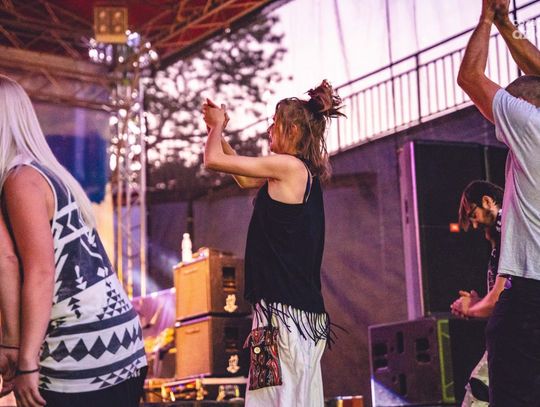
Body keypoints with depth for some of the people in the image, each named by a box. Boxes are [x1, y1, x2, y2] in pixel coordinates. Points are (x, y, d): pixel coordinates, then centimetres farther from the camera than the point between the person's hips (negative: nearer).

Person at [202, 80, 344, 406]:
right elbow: (246, 179, 32)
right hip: (306, 310, 9)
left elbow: (213, 160, -5)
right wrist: (217, 132, 31)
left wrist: (218, 125, 15)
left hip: (284, 309, -9)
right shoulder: (306, 173, 17)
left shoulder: (288, 166, -9)